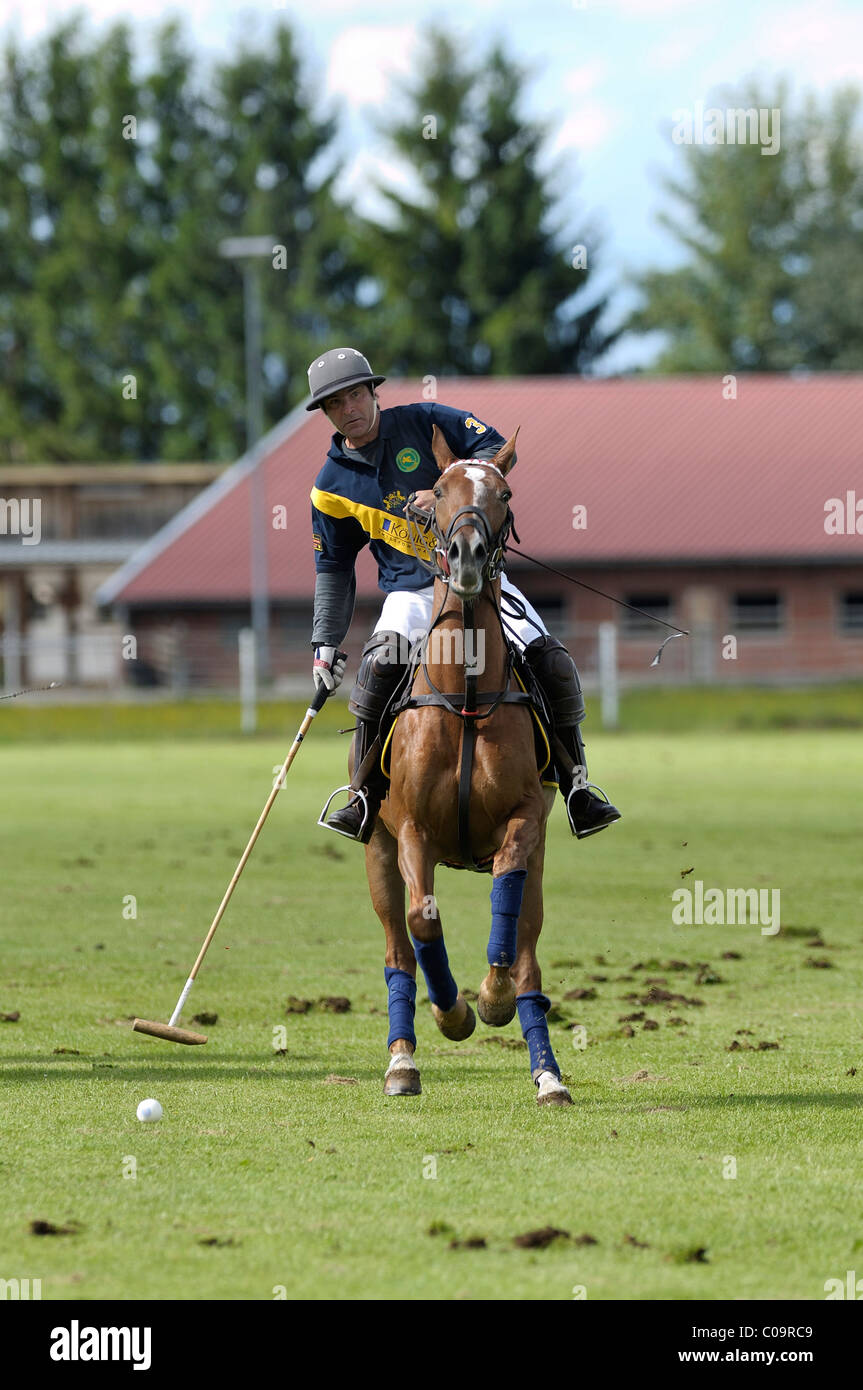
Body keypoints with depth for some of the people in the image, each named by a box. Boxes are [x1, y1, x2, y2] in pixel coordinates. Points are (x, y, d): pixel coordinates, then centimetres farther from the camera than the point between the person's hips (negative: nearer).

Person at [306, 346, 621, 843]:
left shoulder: (424, 422, 1)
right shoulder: (332, 488, 6)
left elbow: (496, 449, -7)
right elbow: (334, 568, 14)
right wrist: (326, 642, 9)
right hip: (411, 592, 0)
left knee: (552, 662, -15)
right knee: (381, 663, -30)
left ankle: (576, 787, -1)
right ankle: (364, 798, -23)